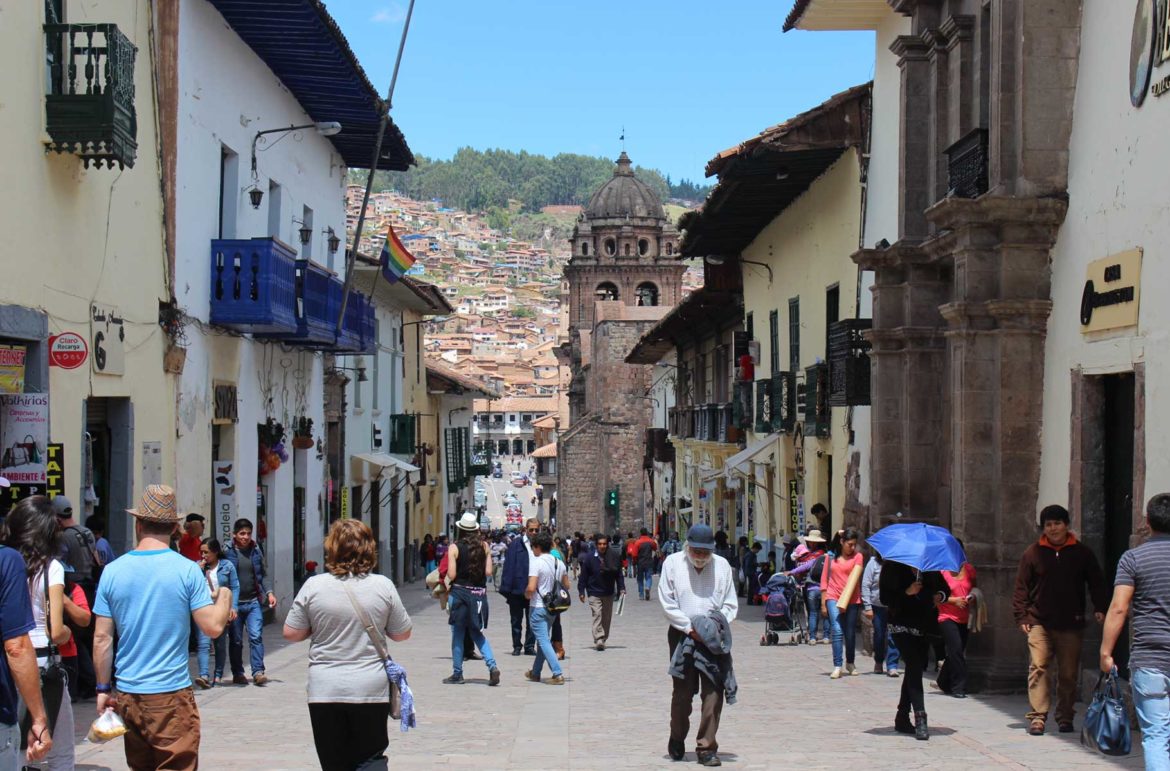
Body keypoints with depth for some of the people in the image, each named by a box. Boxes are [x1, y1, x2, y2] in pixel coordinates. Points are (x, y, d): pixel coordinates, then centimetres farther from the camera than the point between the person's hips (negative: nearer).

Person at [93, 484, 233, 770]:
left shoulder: (113, 571, 0)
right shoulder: (187, 570, -9)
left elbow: (102, 638, 2)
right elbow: (213, 627, -9)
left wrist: (103, 688, 11)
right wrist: (224, 596, 11)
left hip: (127, 694, 4)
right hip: (172, 693, -4)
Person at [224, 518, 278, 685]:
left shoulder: (256, 551, 8)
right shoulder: (227, 552, -5)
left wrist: (269, 592, 5)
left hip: (253, 601, 2)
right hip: (234, 603, -2)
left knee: (256, 636, -9)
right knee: (235, 640, 7)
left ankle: (258, 671, -9)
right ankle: (237, 674, 17)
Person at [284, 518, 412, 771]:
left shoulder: (314, 585, -6)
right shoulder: (383, 585, -4)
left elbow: (291, 634, 0)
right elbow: (402, 634, 5)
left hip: (325, 692, 0)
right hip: (372, 690, 0)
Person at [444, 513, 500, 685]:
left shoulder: (455, 548, -8)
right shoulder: (484, 546, 1)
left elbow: (451, 575, -11)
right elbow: (488, 571, -1)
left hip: (460, 592, -3)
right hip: (479, 593, 3)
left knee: (458, 635, 7)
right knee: (476, 633, 15)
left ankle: (457, 673, 11)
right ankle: (492, 666, -3)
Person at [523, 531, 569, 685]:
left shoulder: (536, 562, -16)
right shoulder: (559, 563, 6)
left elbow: (531, 588, -23)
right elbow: (566, 585, 14)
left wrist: (526, 594, -3)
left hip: (538, 607, -7)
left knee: (544, 641, -6)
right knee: (543, 639, 19)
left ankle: (558, 674, -16)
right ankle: (535, 673, 30)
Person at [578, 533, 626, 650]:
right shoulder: (589, 558, -7)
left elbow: (619, 574, 5)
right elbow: (583, 575, -2)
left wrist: (621, 588, -4)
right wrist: (581, 591, -4)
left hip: (609, 593, 3)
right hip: (594, 593, -3)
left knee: (607, 618, 10)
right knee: (597, 615, -16)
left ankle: (603, 640, 23)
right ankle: (598, 640, -23)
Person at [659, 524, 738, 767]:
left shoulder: (722, 565, 1)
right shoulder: (673, 563, -4)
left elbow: (730, 604, 6)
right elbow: (667, 603, -5)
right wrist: (690, 628, -12)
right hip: (682, 635, -1)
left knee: (713, 692, -5)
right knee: (682, 692, 7)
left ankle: (707, 748, 1)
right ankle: (677, 742, 28)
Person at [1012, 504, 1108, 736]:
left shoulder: (1082, 553, 6)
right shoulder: (1033, 553, 5)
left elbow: (1097, 583, 9)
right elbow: (1021, 587, 6)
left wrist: (1100, 608, -5)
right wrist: (1022, 616, -2)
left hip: (1071, 624, 1)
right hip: (1040, 623, -1)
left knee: (1068, 673, 6)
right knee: (1038, 668, -11)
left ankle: (1065, 717, 17)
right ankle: (1037, 717, -9)